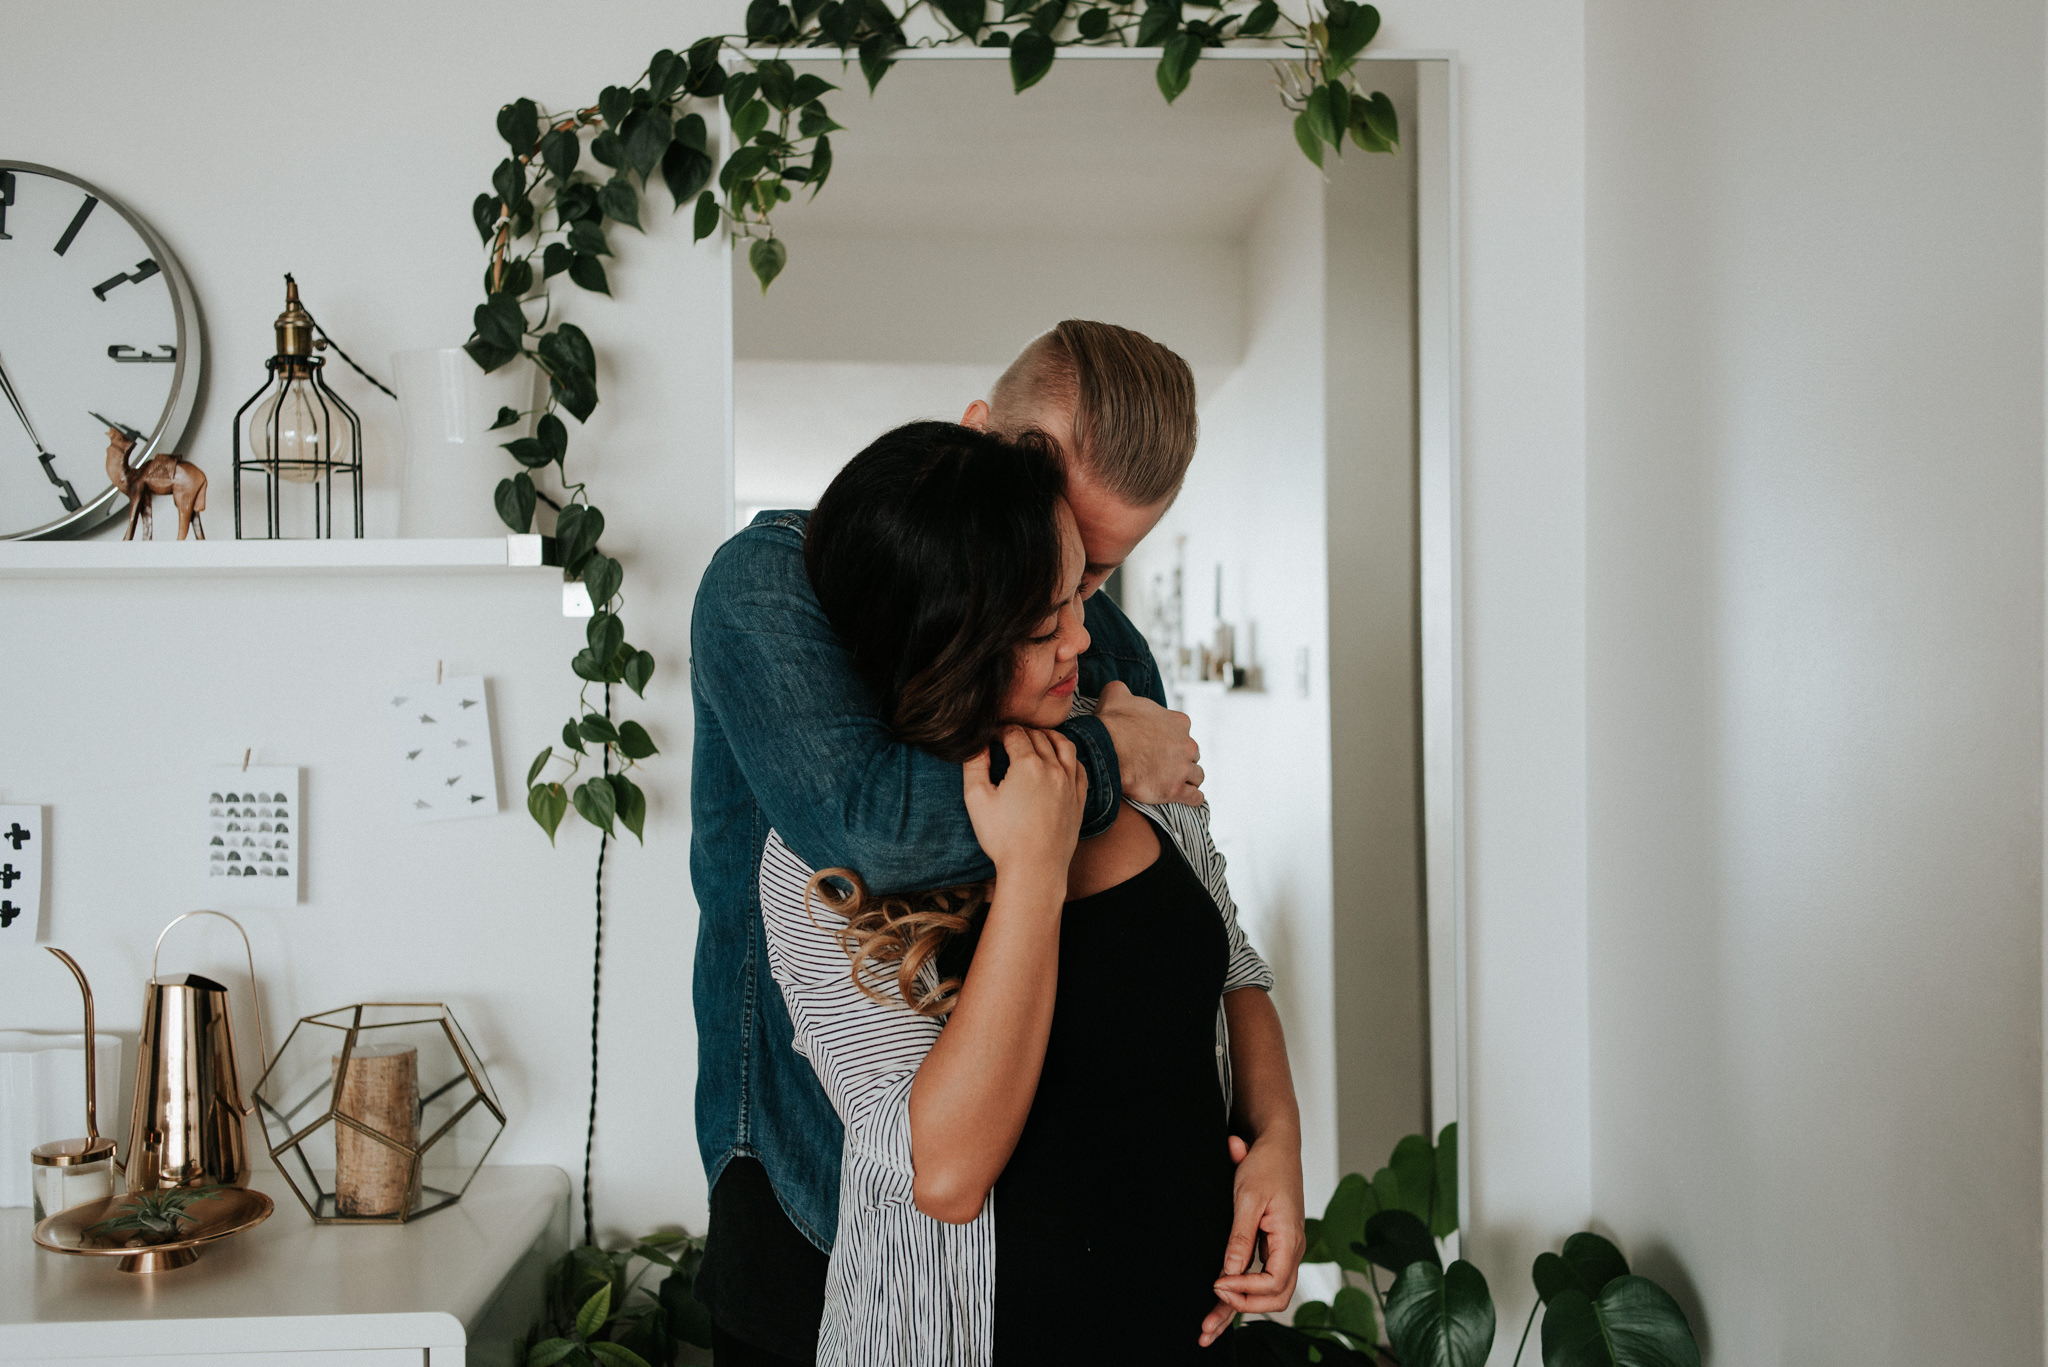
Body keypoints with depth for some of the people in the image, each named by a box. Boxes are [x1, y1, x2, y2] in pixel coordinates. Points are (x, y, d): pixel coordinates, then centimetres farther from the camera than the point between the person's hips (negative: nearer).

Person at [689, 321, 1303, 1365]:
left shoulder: (1109, 650, 1)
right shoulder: (776, 581, -17)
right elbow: (867, 825, -36)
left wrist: (1273, 1124, -12)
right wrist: (1103, 758, -22)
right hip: (814, 1216, -5)